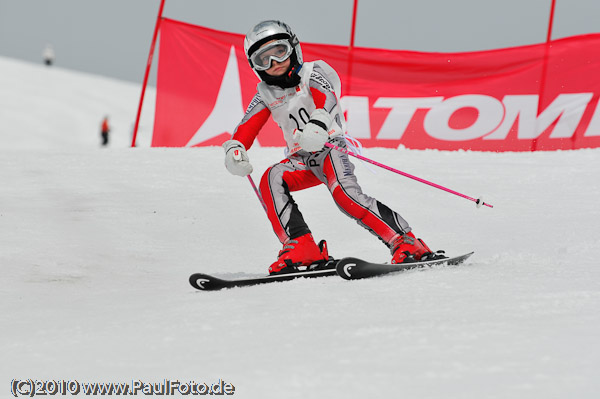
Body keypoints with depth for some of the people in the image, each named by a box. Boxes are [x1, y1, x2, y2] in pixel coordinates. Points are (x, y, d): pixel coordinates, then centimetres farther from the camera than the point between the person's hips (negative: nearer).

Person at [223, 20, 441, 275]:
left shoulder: (314, 72, -2)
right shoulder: (265, 94, 13)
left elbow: (325, 97, -23)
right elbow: (247, 128, 3)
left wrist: (318, 124, -47)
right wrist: (235, 150, -22)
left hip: (331, 147, -5)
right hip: (302, 160, 5)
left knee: (344, 192, -31)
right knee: (272, 180, -24)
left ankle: (407, 243, -29)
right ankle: (301, 247, -30)